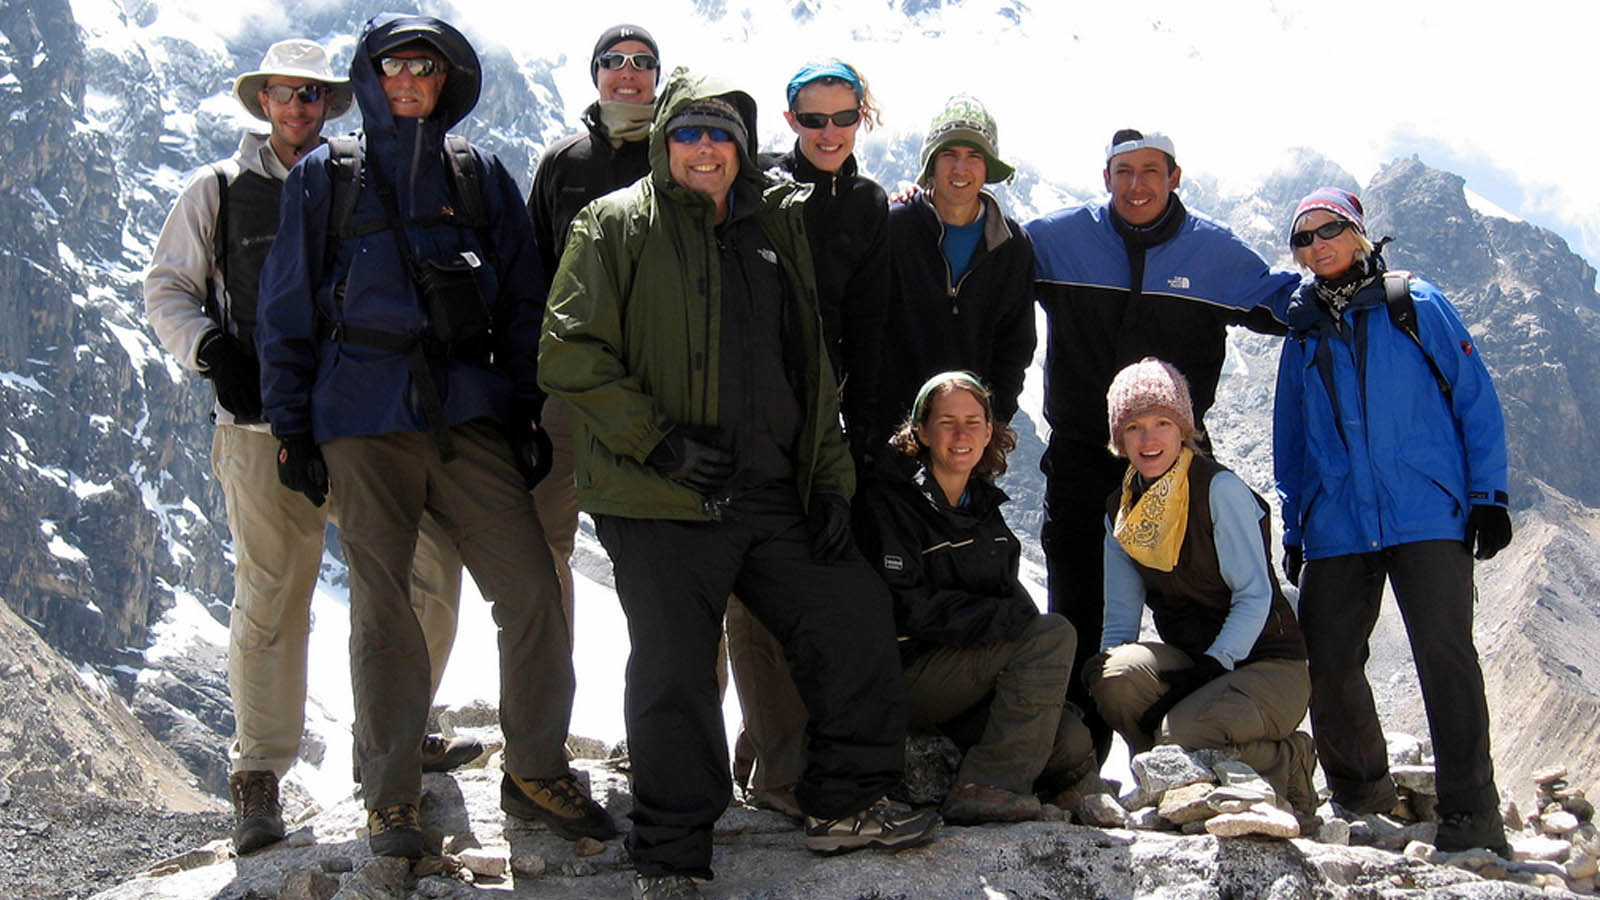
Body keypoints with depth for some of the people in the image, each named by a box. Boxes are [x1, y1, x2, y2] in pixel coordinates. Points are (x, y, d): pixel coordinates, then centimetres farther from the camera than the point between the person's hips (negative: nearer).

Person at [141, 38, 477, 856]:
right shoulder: (219, 191, 10)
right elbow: (167, 291, 11)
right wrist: (213, 349, -7)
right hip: (264, 426, -3)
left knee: (430, 571, 0)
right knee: (270, 599, -4)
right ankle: (257, 775, 9)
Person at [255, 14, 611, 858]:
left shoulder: (481, 175, 14)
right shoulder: (324, 177, 11)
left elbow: (522, 303, 14)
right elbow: (287, 309, 10)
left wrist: (527, 413, 7)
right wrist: (292, 429, 3)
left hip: (468, 413, 1)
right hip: (362, 420, -1)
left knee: (532, 593, -7)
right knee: (381, 612, 1)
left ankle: (535, 772, 9)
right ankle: (390, 796, 14)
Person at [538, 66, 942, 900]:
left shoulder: (775, 229, 16)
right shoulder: (616, 225, 0)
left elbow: (810, 369, 19)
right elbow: (569, 354, -9)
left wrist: (830, 479, 11)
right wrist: (662, 446, -16)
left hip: (774, 496, 6)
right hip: (660, 504, -5)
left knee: (858, 616, 7)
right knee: (675, 673, -1)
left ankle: (844, 804, 23)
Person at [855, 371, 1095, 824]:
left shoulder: (984, 503, 14)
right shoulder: (890, 501, -9)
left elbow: (1012, 599, 16)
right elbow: (909, 610, -17)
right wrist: (1007, 618, -18)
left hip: (970, 671, 7)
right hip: (905, 675, -6)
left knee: (1072, 750, -15)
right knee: (1054, 633, -22)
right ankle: (986, 786, -24)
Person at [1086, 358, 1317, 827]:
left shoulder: (1220, 489, -11)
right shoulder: (1120, 511, 7)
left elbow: (1256, 596, -14)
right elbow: (1121, 615, 5)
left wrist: (1212, 666, -25)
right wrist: (1107, 662, -14)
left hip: (1267, 667, -5)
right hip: (1190, 663, 5)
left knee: (1180, 736, -32)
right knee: (1111, 674, -28)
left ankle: (1286, 765, -2)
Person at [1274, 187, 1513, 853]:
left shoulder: (1416, 305, 5)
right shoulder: (1303, 330, 15)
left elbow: (1476, 399, 4)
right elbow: (1290, 440, 21)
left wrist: (1488, 495, -3)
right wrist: (1293, 529, 17)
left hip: (1428, 516, -4)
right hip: (1336, 527, 4)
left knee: (1445, 655, -12)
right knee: (1327, 664, 1)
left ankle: (1470, 815, -7)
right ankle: (1361, 798, 22)